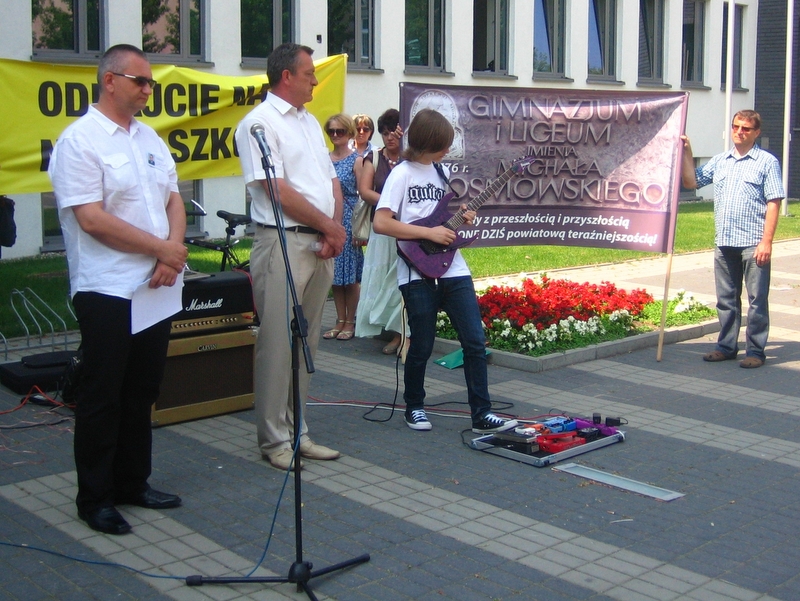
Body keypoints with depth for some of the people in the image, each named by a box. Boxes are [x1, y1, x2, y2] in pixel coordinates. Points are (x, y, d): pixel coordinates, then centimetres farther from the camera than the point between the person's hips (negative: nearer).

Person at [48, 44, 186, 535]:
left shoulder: (150, 139, 14)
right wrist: (162, 248, -13)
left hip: (156, 288, 7)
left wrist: (172, 255, -6)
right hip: (107, 291, -7)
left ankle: (133, 482, 26)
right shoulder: (80, 141, -10)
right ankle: (95, 497, 13)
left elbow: (173, 201, 13)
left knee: (142, 393, 14)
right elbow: (92, 219, -18)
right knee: (102, 397, 2)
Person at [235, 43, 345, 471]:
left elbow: (332, 181, 17)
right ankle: (275, 439, 6)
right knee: (277, 345, -4)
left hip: (322, 246, 8)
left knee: (306, 343, 12)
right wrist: (329, 226, -8)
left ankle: (297, 432, 20)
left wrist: (334, 231, 0)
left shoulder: (310, 122, 19)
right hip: (283, 243, -8)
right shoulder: (260, 123, -7)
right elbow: (278, 191, -15)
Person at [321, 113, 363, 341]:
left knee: (350, 274, 1)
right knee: (335, 274, 9)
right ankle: (340, 321, 17)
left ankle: (350, 322, 11)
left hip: (348, 219, -5)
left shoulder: (356, 159, -3)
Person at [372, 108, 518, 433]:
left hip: (453, 269, 6)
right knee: (422, 346, 3)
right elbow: (381, 223, -17)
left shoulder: (442, 171, 13)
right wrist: (429, 233, -18)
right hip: (418, 273, -6)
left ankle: (481, 414, 7)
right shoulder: (402, 174, -8)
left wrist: (463, 217, 3)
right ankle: (414, 407, 24)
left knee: (475, 342, 1)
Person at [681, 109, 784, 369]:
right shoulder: (720, 161, 14)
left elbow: (773, 203, -6)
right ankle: (726, 346, 21)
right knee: (726, 299, 12)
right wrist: (687, 153, 5)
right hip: (724, 242, 5)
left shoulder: (767, 162, 0)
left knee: (757, 300, 1)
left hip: (753, 244, -5)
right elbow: (691, 182, 15)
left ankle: (755, 350, 8)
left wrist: (766, 241, -13)